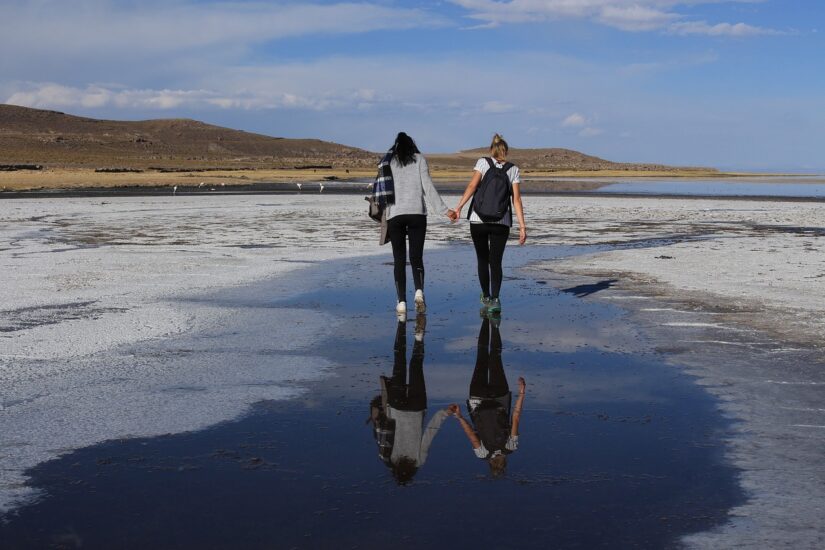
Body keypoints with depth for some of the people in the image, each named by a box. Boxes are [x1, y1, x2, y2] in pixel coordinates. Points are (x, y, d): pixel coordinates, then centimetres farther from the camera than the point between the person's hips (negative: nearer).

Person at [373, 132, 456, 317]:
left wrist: (384, 214, 13)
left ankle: (401, 302, -2)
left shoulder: (387, 163, 12)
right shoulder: (419, 159, 7)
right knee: (416, 257, 4)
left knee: (399, 260, 5)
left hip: (394, 215, 1)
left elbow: (380, 192, 6)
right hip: (417, 213, -1)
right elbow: (428, 187, -1)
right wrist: (444, 210, 1)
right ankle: (419, 292, -20)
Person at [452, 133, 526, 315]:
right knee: (496, 261, 5)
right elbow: (516, 199, 0)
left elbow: (472, 186, -9)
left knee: (482, 259, 15)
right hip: (501, 222, 0)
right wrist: (522, 226, 0)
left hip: (478, 219, 0)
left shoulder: (483, 162, 4)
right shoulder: (513, 169, 7)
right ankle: (495, 298, -12)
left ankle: (486, 297, 24)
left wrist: (458, 207, -9)